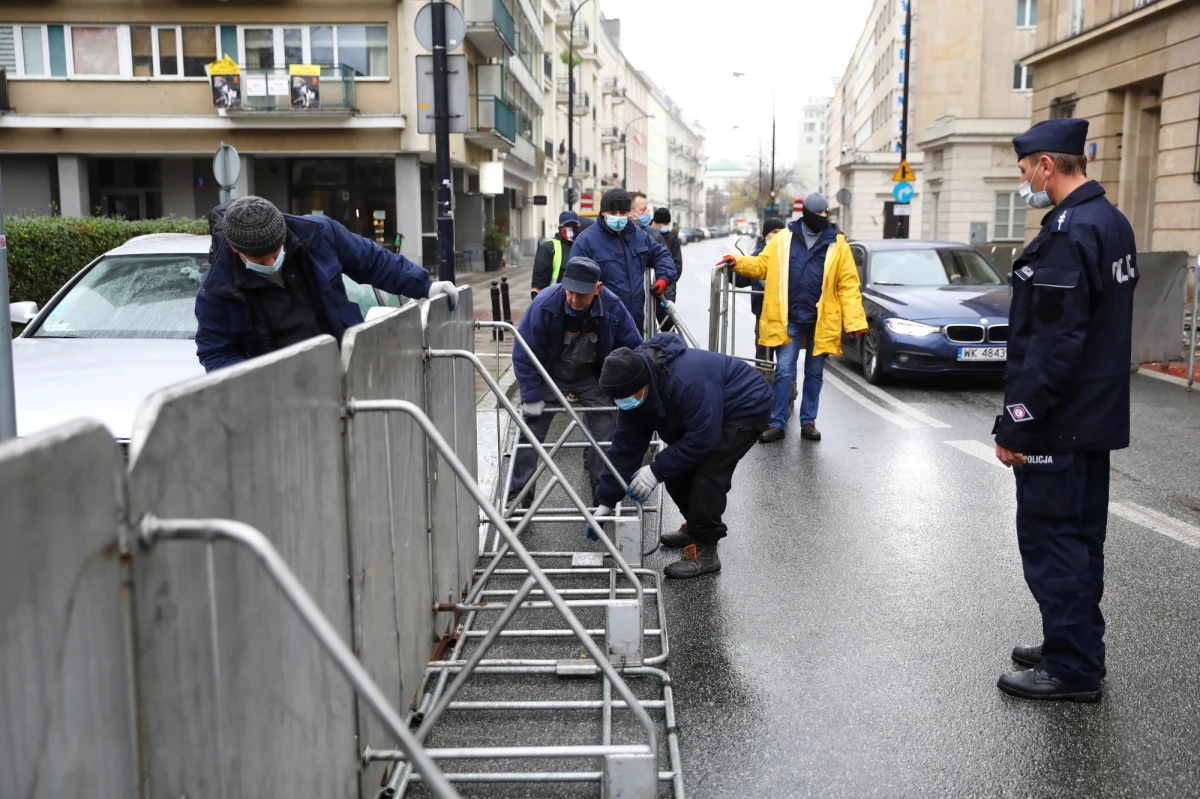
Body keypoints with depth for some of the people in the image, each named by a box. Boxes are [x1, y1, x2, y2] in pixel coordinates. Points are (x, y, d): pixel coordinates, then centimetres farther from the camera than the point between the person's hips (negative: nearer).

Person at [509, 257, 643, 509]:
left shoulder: (612, 307, -22)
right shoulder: (545, 304, -30)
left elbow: (633, 347, -7)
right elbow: (524, 353, -21)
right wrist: (532, 397, -21)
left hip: (592, 377, 2)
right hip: (550, 375, -2)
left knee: (605, 432, -2)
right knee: (530, 433, -5)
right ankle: (518, 497, 5)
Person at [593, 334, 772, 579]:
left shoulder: (687, 382, -40)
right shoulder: (633, 388, -13)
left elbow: (701, 439, -34)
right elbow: (625, 445, -9)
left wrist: (656, 470, -30)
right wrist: (606, 501, -11)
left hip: (747, 408, -8)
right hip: (705, 415, 8)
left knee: (707, 473, -20)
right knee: (676, 470, 5)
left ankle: (704, 551, -9)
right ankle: (696, 527, 27)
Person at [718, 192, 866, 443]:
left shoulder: (837, 244, 1)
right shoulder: (784, 239, 3)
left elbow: (848, 285, -2)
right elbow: (761, 266, 8)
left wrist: (854, 321, -10)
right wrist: (737, 262, -11)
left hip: (821, 320, 1)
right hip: (789, 319, 0)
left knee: (814, 373, 11)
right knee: (784, 371, -1)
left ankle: (808, 422, 22)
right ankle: (777, 424, 5)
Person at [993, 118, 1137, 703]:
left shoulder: (1068, 233, -20)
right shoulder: (1112, 222, 11)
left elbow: (1051, 345, -25)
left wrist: (1015, 425, -19)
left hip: (1058, 422, -10)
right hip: (1096, 415, 10)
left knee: (1051, 540, 0)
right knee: (1080, 537, 18)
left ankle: (1071, 668, 9)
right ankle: (1079, 647, 31)